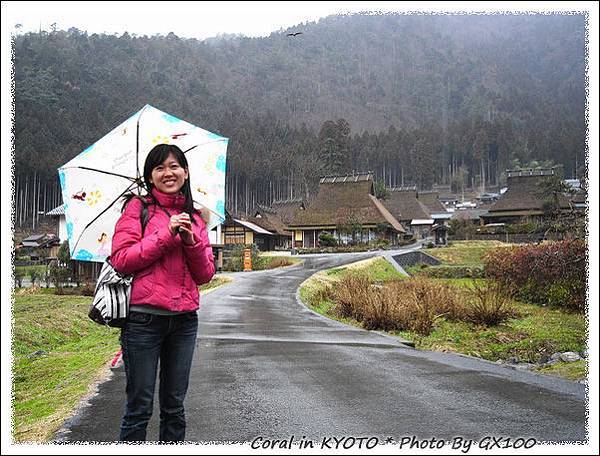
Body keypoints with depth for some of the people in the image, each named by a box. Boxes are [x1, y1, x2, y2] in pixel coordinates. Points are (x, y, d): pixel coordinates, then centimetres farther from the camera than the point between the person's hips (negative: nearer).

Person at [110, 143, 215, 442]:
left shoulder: (194, 218, 15)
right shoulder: (138, 208, 3)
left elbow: (205, 274, 8)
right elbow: (121, 259, -9)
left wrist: (192, 242, -9)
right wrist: (167, 235, -14)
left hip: (184, 319, 4)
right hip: (144, 317, -4)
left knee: (174, 406, 12)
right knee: (139, 407, 1)